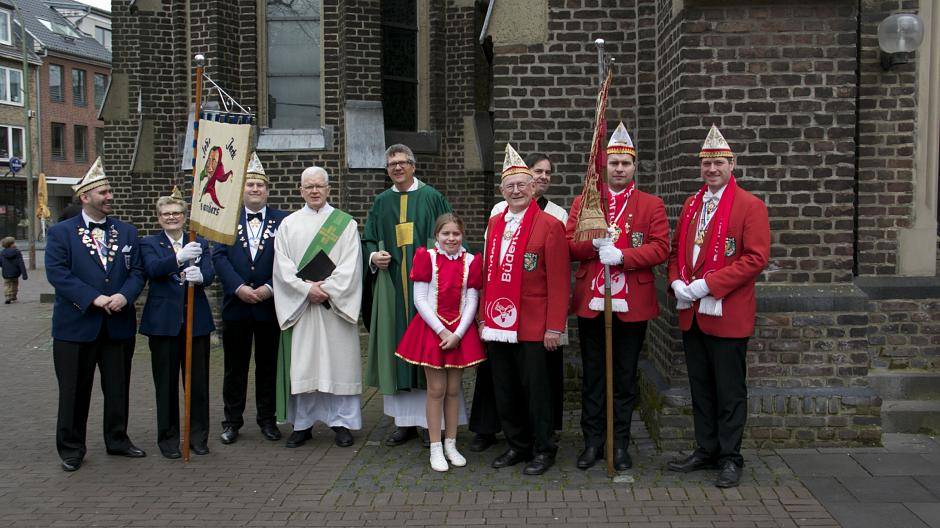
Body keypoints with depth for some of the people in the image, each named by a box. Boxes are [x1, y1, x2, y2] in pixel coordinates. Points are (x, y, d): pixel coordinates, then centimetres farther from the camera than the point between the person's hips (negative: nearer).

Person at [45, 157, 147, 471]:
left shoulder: (126, 232, 9)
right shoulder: (61, 232, -1)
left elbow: (137, 271, 5)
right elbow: (57, 273, -12)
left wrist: (124, 296, -15)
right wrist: (95, 298, -20)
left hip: (119, 325, 3)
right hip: (76, 325, -3)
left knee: (118, 388, 12)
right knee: (75, 390, 6)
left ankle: (117, 440, 28)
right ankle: (71, 448, 19)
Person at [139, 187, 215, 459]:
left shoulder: (199, 243, 10)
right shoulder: (149, 243, 4)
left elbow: (210, 273, -6)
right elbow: (153, 269, -17)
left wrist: (199, 276, -30)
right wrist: (179, 257, -35)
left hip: (197, 320, 2)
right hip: (163, 321, -2)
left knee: (198, 380, 5)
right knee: (166, 382, 4)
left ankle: (198, 435, 17)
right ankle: (168, 437, 15)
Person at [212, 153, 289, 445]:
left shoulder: (282, 220, 3)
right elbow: (219, 256, -3)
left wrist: (270, 288, -15)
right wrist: (239, 287, -15)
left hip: (270, 304, 0)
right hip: (236, 304, 1)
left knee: (268, 365, 9)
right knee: (235, 366, 9)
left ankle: (267, 419, 20)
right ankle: (232, 420, 19)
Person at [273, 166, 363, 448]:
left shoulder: (345, 223, 6)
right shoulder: (288, 224, 10)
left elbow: (350, 266, -3)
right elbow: (282, 265, 2)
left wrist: (327, 289, -14)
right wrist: (306, 289, -12)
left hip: (336, 305, -1)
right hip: (298, 305, 2)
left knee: (338, 360, 0)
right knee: (301, 363, 3)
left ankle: (342, 422, 9)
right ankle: (302, 423, 11)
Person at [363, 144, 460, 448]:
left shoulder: (432, 197, 3)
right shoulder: (381, 203, 13)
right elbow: (368, 240, 15)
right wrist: (373, 256, -5)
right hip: (392, 288, 3)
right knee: (397, 348, 4)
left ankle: (431, 421, 8)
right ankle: (405, 420, 13)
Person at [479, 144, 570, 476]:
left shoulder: (549, 225, -7)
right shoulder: (494, 224, 11)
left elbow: (558, 281, -10)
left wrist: (555, 326, -13)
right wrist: (484, 317, 12)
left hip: (532, 327, -6)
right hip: (497, 324, 6)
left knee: (535, 389, 3)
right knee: (505, 391, 13)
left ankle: (543, 451, 18)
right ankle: (517, 446, 27)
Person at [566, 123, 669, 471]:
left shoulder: (652, 205, 3)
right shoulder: (583, 202, 9)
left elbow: (661, 248, -6)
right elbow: (568, 245, 4)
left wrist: (621, 255, -18)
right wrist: (595, 243, -16)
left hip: (632, 305, -1)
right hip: (591, 304, 1)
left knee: (625, 377, 7)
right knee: (592, 376, 8)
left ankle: (620, 444, 18)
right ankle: (593, 441, 19)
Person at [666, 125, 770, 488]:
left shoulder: (750, 206, -7)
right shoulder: (691, 205, 13)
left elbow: (756, 258, -14)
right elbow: (676, 250, 18)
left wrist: (707, 284, -19)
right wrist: (676, 282, -3)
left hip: (728, 314, -6)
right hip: (691, 314, 6)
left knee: (729, 390, 3)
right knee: (700, 387, 14)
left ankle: (730, 458, 14)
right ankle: (706, 450, 26)